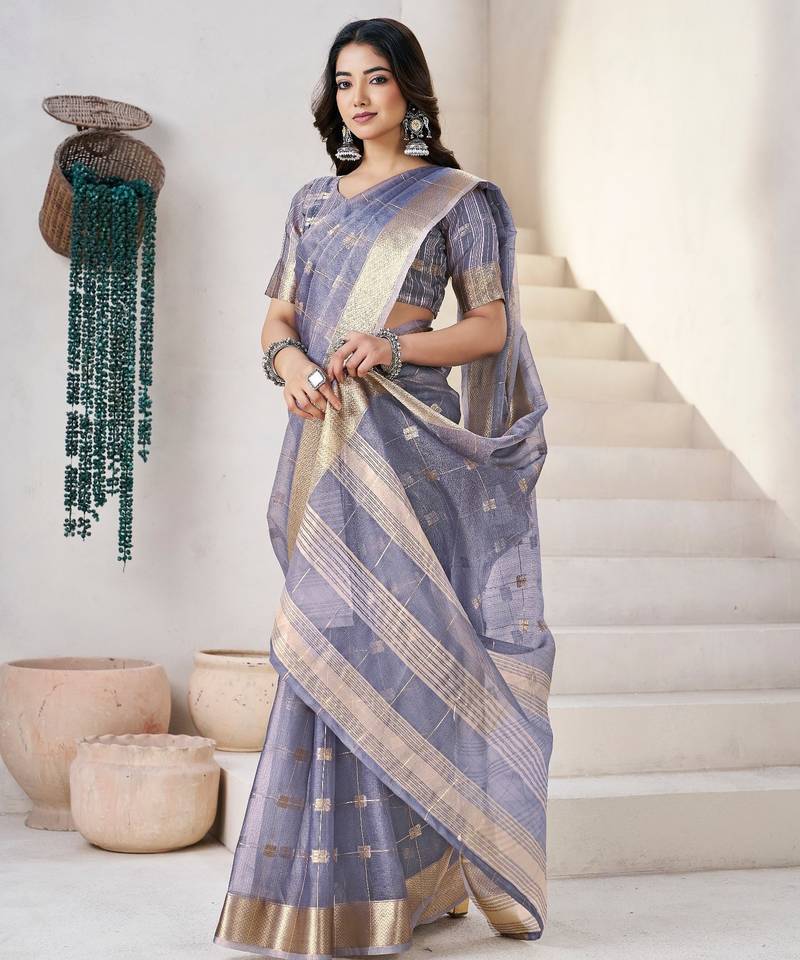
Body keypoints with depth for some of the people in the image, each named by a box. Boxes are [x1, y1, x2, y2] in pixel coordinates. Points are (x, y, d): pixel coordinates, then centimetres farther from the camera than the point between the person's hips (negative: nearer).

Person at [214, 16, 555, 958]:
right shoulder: (313, 201, 18)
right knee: (334, 642, 4)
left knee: (378, 631, -9)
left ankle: (396, 874, 2)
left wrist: (395, 347, -17)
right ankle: (342, 877, 13)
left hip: (406, 438, -5)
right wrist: (290, 362, -9)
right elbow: (278, 320, 15)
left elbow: (490, 326, -1)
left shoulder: (456, 197, 4)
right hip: (325, 439, 5)